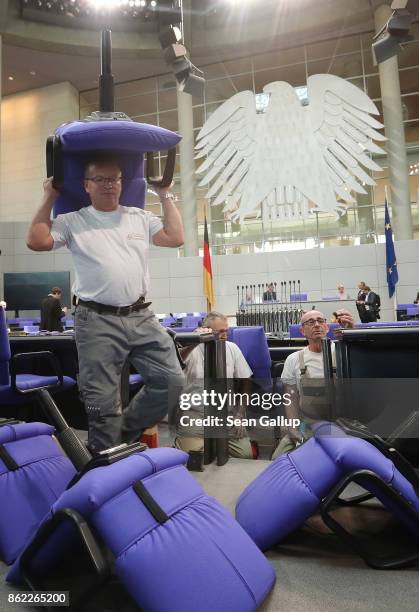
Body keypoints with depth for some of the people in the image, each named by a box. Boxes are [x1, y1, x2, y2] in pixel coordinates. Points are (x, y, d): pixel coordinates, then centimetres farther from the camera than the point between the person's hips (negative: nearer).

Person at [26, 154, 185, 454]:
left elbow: (175, 238, 10)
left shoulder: (140, 217, 15)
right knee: (103, 401, 4)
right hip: (97, 321, -3)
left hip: (141, 316, 4)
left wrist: (166, 195, 15)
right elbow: (36, 241, -4)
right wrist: (49, 198, 3)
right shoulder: (72, 221, 6)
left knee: (171, 380, 4)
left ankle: (127, 432, 25)